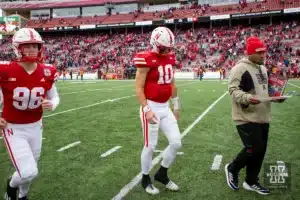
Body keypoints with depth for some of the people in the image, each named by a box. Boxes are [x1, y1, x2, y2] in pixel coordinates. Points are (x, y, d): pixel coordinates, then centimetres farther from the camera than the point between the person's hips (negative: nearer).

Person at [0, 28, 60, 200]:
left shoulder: (47, 72, -7)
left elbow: (54, 97, 7)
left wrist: (51, 105, -16)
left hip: (35, 127, 4)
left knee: (30, 171, 18)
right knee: (29, 172, -13)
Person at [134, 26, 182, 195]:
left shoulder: (170, 58, 8)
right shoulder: (147, 60, -14)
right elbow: (139, 88, -14)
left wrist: (176, 106, 19)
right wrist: (146, 110, -21)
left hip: (165, 108, 7)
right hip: (151, 108, -7)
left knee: (176, 142, 7)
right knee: (150, 146, 4)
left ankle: (162, 174, 28)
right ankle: (145, 179, 26)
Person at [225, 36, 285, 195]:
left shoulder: (263, 69, 16)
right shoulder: (240, 68, -13)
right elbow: (233, 89, -19)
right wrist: (247, 98, -35)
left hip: (263, 117, 9)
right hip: (247, 118, -9)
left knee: (260, 150, 12)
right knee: (253, 149, -9)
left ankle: (251, 182, 28)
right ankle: (232, 169, 19)